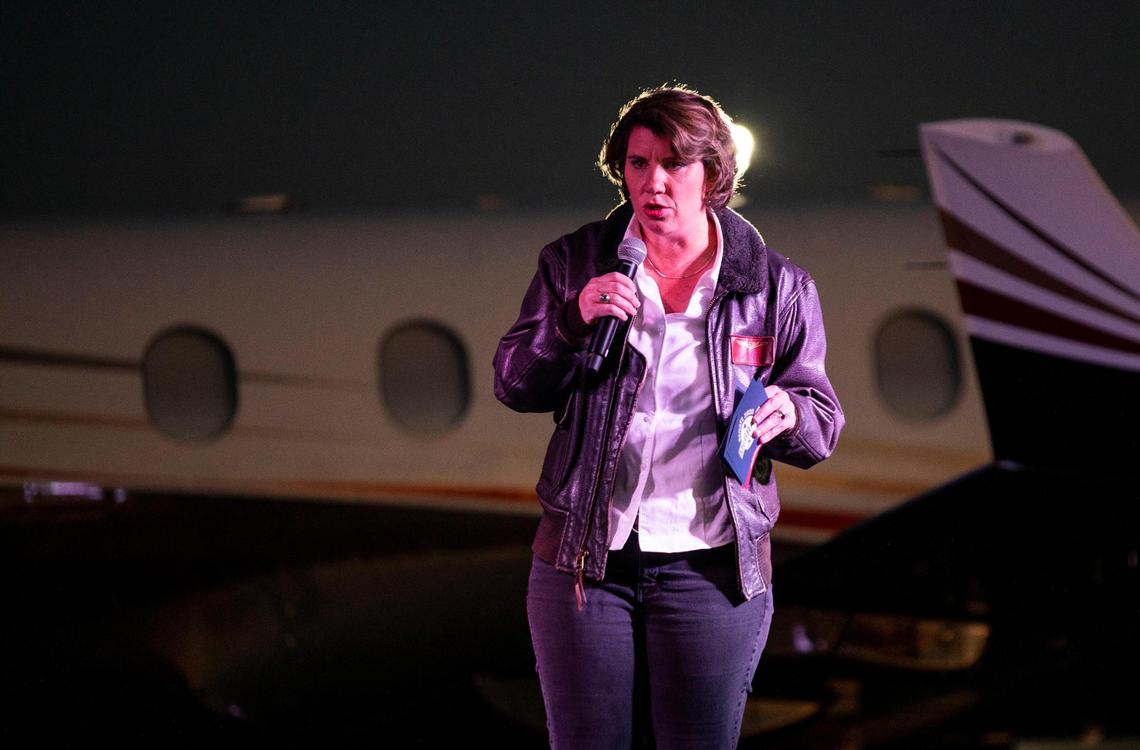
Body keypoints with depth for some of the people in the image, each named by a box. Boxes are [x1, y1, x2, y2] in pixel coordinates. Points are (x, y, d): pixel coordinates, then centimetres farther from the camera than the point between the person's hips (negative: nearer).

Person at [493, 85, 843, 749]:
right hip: (586, 559, 1)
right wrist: (573, 321, -15)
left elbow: (822, 422, 6)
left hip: (712, 567, -1)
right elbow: (515, 385, 3)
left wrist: (789, 415, -18)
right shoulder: (574, 265, 4)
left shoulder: (777, 289, 2)